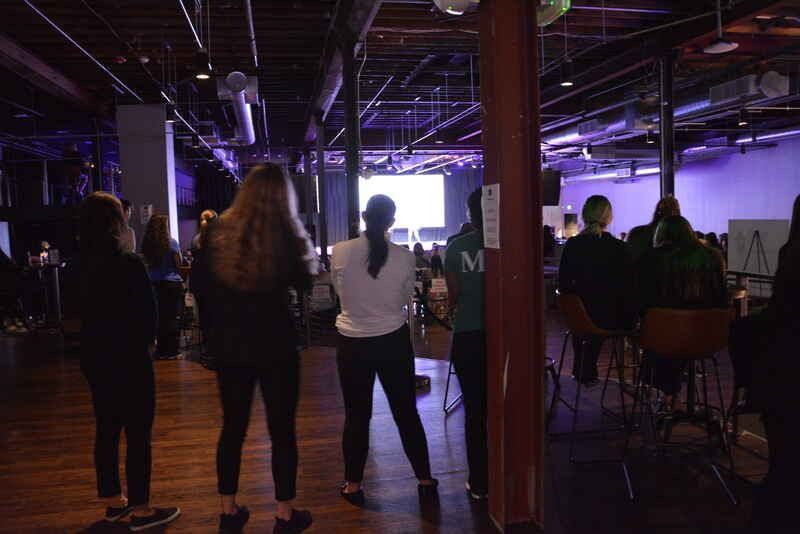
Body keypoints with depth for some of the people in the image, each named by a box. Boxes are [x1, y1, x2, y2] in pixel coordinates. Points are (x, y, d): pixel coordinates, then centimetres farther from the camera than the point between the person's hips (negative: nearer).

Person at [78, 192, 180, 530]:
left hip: (94, 356, 7)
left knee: (106, 429, 17)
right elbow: (147, 310, -13)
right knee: (138, 434, 3)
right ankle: (140, 509, 11)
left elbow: (84, 311, 8)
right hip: (128, 357, -7)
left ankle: (114, 501, 29)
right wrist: (147, 339, 6)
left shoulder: (81, 265, -1)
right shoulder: (129, 264, -19)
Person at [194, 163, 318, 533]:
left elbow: (202, 285, 6)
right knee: (282, 430, 8)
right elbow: (304, 283, 3)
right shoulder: (285, 234, -12)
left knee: (233, 426, 15)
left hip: (229, 344, 4)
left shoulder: (218, 231, -2)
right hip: (275, 345, -3)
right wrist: (305, 254, 16)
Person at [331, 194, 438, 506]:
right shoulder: (404, 257, -9)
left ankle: (353, 485, 24)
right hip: (394, 341, 0)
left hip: (352, 343, 0)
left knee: (357, 415, 13)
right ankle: (425, 480, 25)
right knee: (406, 412, 13)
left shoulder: (340, 252, -10)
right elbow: (406, 297, 5)